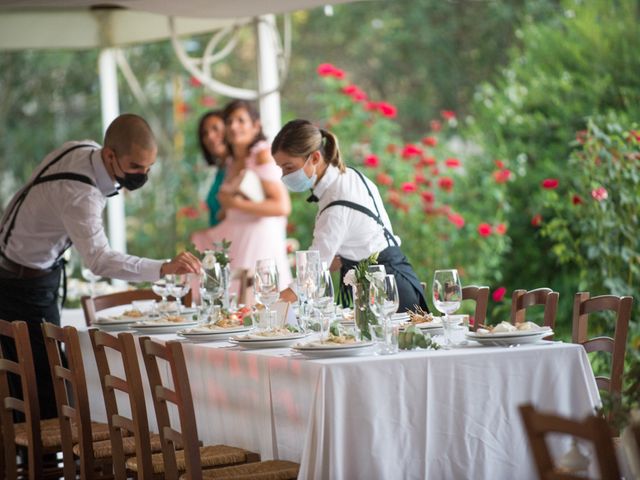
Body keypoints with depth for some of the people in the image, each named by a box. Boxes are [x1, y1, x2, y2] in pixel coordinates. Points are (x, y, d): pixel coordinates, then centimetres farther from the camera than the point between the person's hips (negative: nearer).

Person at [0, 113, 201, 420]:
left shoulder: (86, 149, -6)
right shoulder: (78, 193, -34)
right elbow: (99, 259, -45)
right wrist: (164, 268, -55)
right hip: (26, 284, -10)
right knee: (49, 390, -10)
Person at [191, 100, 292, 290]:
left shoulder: (263, 155, -6)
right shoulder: (231, 162, 17)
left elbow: (282, 207, -16)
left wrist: (236, 204, -13)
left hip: (260, 239, -8)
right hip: (234, 240, 8)